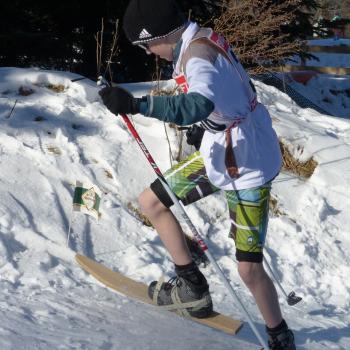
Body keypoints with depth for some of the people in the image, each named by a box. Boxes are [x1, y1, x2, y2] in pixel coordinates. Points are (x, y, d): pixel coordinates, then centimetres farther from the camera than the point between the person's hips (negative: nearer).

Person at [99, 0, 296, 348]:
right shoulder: (203, 40, 2)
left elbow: (199, 104, -47)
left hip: (247, 166, -10)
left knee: (249, 269, -5)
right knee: (151, 202, 11)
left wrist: (137, 104, -51)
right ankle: (193, 287, 21)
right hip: (218, 155, 10)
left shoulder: (198, 54, -26)